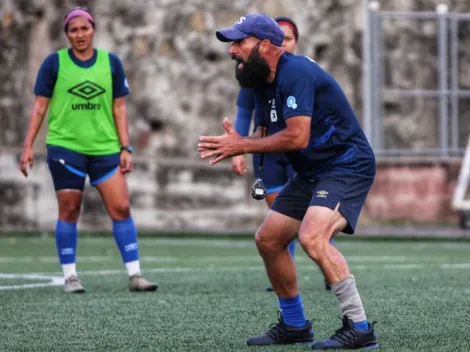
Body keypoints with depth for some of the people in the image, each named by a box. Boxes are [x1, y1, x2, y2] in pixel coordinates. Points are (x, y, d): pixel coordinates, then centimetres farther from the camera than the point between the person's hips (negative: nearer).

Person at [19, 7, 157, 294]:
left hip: (105, 148, 2)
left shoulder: (111, 63, 5)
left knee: (121, 208, -4)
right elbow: (40, 106, 2)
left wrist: (125, 147, 2)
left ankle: (135, 275, -1)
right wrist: (28, 146, -3)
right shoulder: (54, 63, -1)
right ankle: (70, 276, 10)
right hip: (65, 146, -2)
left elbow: (119, 108, 8)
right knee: (69, 211, 1)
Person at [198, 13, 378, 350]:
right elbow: (274, 134, 18)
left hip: (347, 166, -10)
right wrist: (236, 144, -2)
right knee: (268, 239, 11)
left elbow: (297, 136, -28)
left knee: (312, 236, -29)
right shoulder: (263, 82, 8)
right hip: (312, 171, 10)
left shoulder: (296, 73, -21)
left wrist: (243, 146, -17)